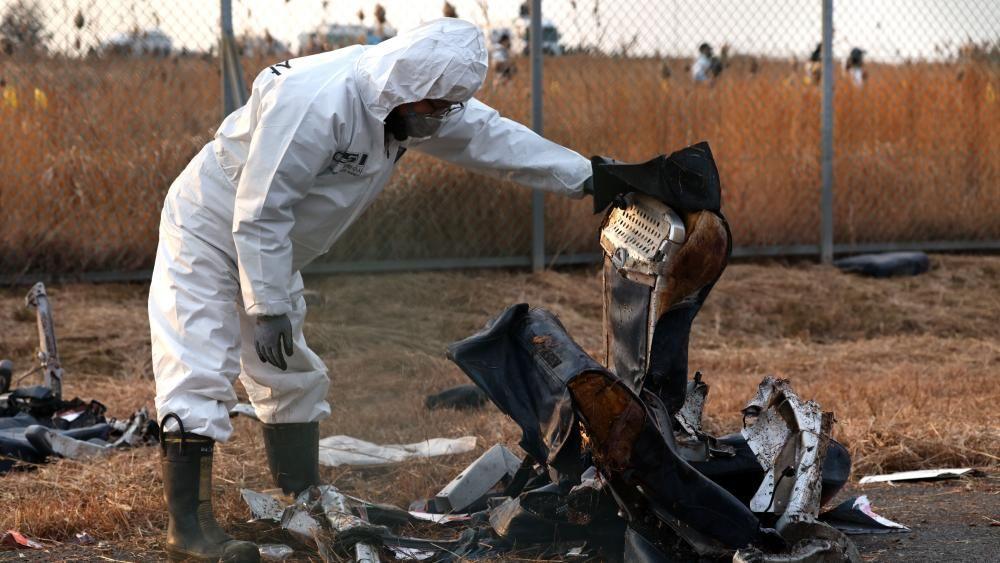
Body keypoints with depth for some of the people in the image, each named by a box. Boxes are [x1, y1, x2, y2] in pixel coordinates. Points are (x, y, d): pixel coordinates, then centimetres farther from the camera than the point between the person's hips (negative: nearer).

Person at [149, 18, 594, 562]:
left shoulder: (417, 101, -7)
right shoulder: (317, 104, -34)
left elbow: (492, 137, 3)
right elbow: (261, 212, -32)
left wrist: (584, 177, 1)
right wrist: (268, 309, -28)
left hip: (268, 249, 9)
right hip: (209, 233, -9)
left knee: (293, 378, 14)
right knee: (200, 372, -15)